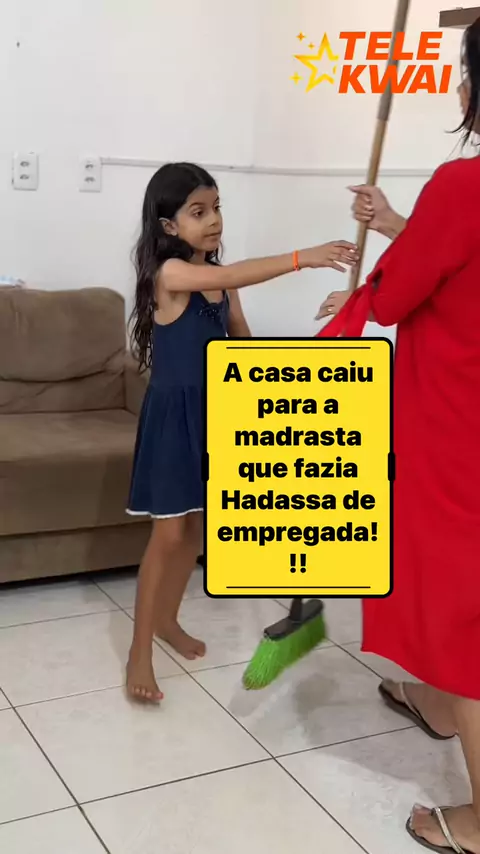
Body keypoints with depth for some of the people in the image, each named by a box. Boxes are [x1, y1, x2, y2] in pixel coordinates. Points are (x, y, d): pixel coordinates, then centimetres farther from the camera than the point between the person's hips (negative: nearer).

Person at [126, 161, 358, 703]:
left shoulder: (220, 280, 5)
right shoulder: (169, 273, -18)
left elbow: (242, 342, 13)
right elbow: (232, 276, -35)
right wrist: (302, 258, -44)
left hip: (212, 410, 7)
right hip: (173, 412, -7)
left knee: (197, 526, 15)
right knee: (168, 534, -5)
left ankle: (167, 619, 34)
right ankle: (139, 652, 5)